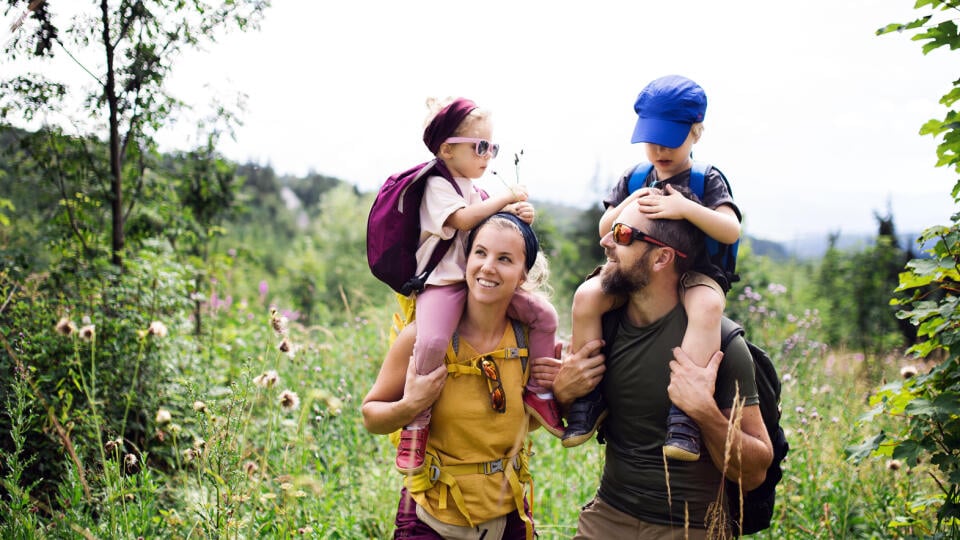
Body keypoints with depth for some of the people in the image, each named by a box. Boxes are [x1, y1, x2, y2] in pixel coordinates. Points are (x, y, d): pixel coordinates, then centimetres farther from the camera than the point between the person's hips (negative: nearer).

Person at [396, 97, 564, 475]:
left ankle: (539, 393, 10)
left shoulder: (476, 190, 21)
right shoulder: (437, 185, -4)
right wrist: (506, 198, -12)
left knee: (544, 314, -4)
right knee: (431, 341, -33)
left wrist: (518, 215, -1)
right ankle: (417, 423, -17)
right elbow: (462, 219, -21)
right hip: (442, 282, -7)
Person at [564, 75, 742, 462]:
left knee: (707, 305, -38)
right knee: (586, 296, -25)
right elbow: (604, 230, 8)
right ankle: (587, 395, -12)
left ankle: (684, 411, -36)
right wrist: (625, 206, -14)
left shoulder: (708, 181, 1)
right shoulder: (633, 180, 11)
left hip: (692, 273, -3)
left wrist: (684, 207, -28)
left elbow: (731, 230, -13)